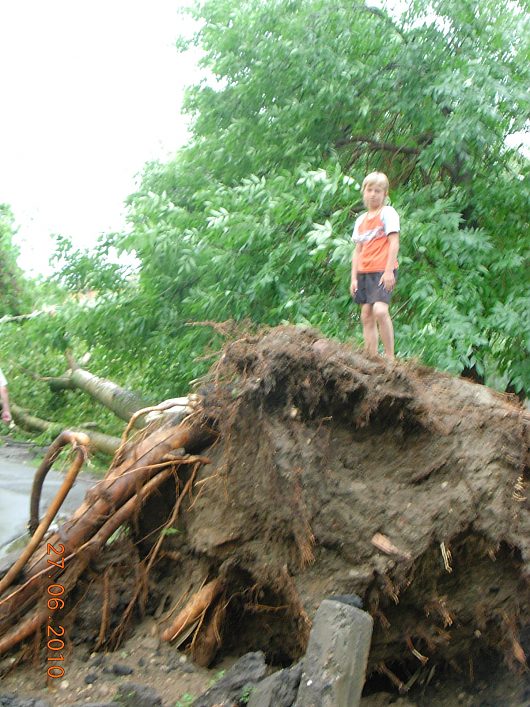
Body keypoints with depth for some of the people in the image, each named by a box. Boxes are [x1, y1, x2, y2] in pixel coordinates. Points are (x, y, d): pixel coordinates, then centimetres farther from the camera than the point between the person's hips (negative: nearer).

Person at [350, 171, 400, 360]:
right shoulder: (361, 220, 17)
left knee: (380, 310, -24)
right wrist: (354, 278, 9)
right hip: (364, 272, 7)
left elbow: (394, 243, -9)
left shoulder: (388, 213, -1)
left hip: (383, 270, -7)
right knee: (366, 315, 4)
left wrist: (389, 271, -17)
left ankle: (390, 357, -17)